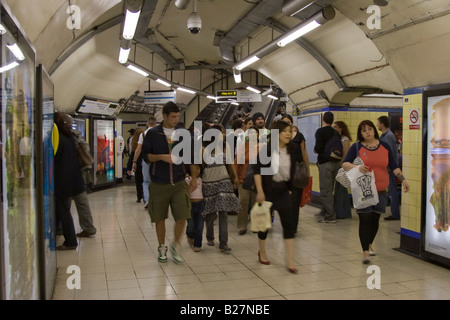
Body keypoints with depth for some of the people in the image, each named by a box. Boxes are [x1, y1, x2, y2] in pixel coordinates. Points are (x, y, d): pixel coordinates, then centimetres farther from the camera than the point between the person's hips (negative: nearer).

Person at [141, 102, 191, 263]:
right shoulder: (153, 133, -2)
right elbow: (145, 154, -2)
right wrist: (162, 157, -16)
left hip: (178, 183, 1)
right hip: (159, 184, -1)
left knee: (182, 218, -4)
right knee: (160, 219, 9)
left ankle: (176, 245, 21)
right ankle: (162, 247, 30)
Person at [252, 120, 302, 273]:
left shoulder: (293, 149, 0)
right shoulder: (267, 149, -12)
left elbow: (296, 168, 15)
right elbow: (257, 170, -14)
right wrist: (260, 191, -19)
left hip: (283, 191, 4)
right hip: (268, 190, -3)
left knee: (289, 224, -3)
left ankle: (290, 260, 3)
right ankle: (262, 252, 32)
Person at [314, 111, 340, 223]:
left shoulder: (320, 131, -9)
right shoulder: (335, 133, 11)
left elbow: (318, 147, -18)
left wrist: (315, 150, 2)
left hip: (325, 163, -7)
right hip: (336, 162, 8)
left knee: (325, 190, -3)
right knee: (329, 189, 17)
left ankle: (330, 216, -3)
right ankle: (325, 211, 27)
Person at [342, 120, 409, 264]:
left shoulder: (384, 146, 8)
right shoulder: (356, 147, 0)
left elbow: (393, 165, 11)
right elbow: (344, 164, -8)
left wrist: (403, 179, 2)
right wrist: (356, 167, -26)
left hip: (380, 190, 3)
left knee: (375, 219, 10)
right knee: (365, 220, -7)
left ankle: (369, 244, 33)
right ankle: (365, 252, -4)